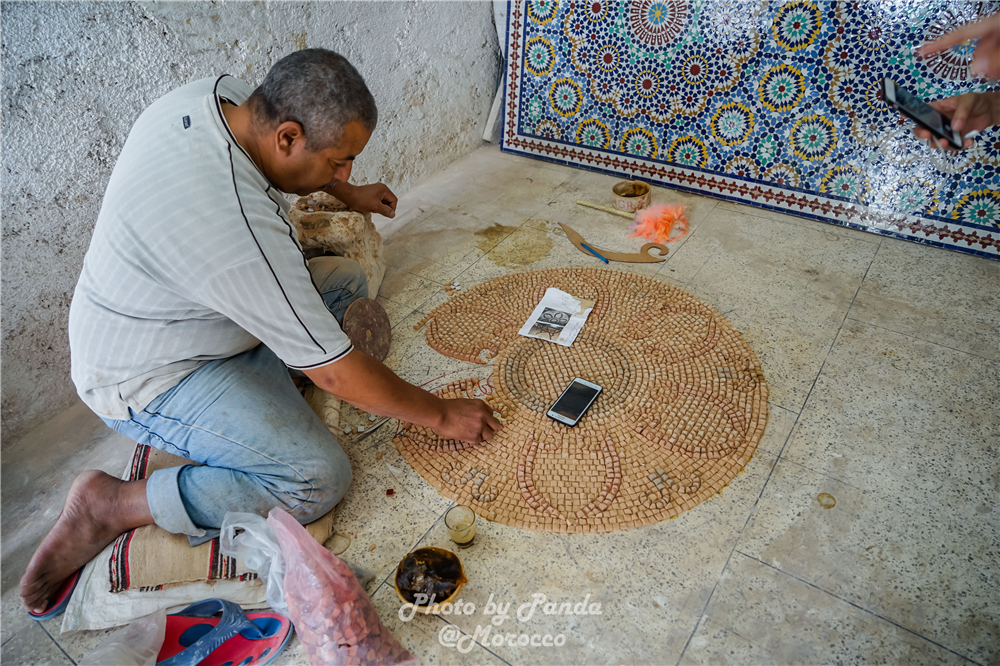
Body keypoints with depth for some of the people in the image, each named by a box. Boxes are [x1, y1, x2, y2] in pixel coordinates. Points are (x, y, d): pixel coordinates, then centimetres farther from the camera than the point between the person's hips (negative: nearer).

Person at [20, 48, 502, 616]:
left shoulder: (224, 96, -13)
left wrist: (350, 195, 20)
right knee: (319, 477, -22)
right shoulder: (241, 232, -38)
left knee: (347, 281, 12)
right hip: (150, 377, -9)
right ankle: (113, 506, -5)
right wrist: (441, 414, -18)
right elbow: (337, 374, -30)